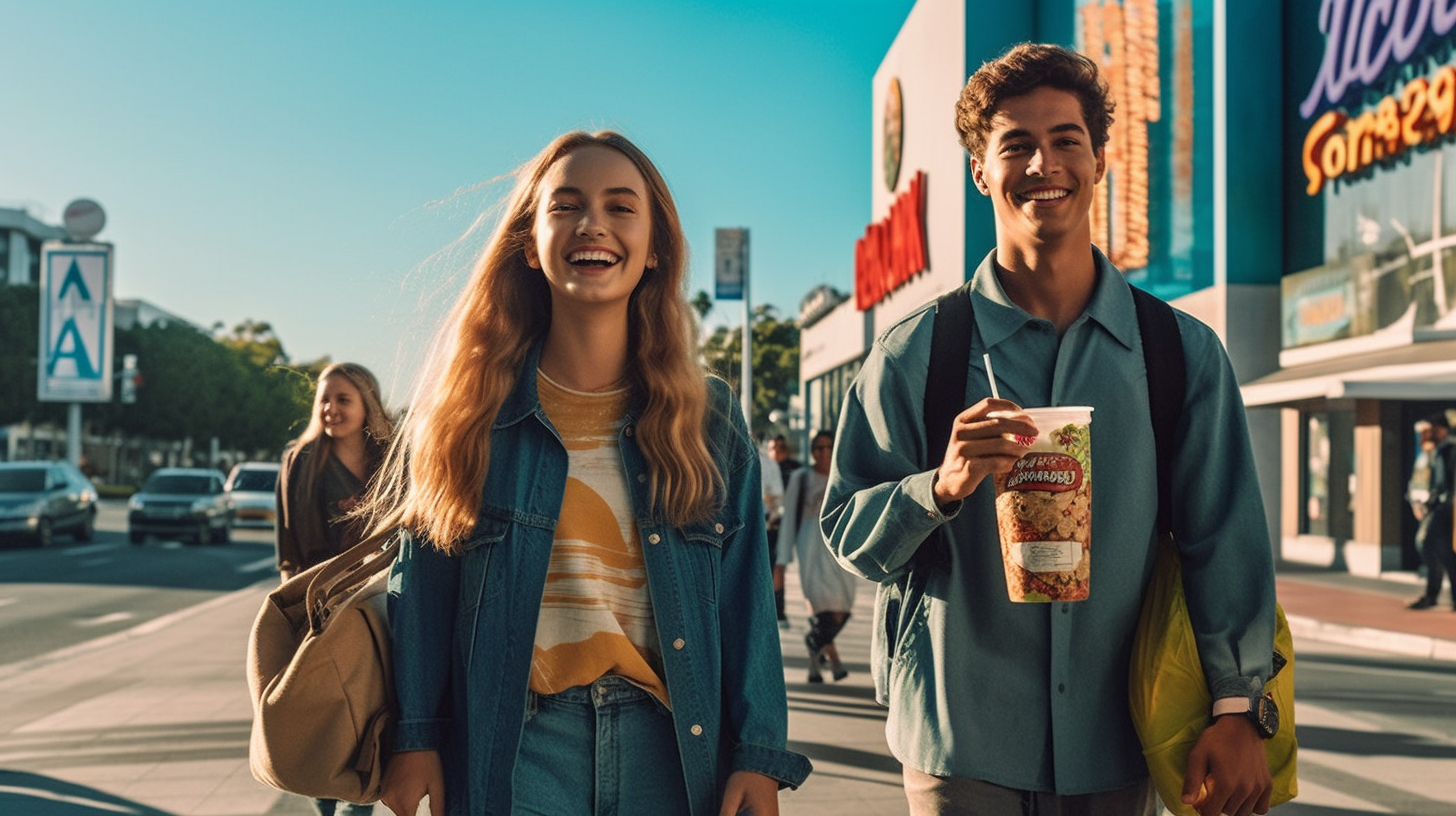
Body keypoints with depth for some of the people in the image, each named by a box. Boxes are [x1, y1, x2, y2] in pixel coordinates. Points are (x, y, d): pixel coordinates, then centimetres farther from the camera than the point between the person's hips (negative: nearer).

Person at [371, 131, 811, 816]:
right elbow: (421, 587, 3)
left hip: (669, 747, 2)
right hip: (510, 751, -1)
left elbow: (745, 601, 3)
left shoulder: (710, 418, 4)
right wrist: (414, 739, -3)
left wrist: (759, 756, -3)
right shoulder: (470, 407, 1)